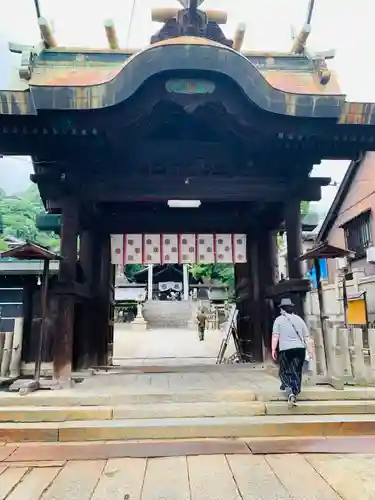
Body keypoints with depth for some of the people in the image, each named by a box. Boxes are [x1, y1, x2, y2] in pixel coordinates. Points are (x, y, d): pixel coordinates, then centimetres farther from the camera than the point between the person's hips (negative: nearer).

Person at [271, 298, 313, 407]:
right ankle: (295, 393, 9)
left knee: (284, 372, 6)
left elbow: (275, 336, -5)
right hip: (300, 349, 3)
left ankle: (290, 391, -15)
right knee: (297, 372, 10)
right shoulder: (299, 319, 16)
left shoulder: (279, 319, 5)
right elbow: (307, 337, 15)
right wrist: (310, 351, 18)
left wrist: (273, 349, -4)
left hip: (286, 349, -3)